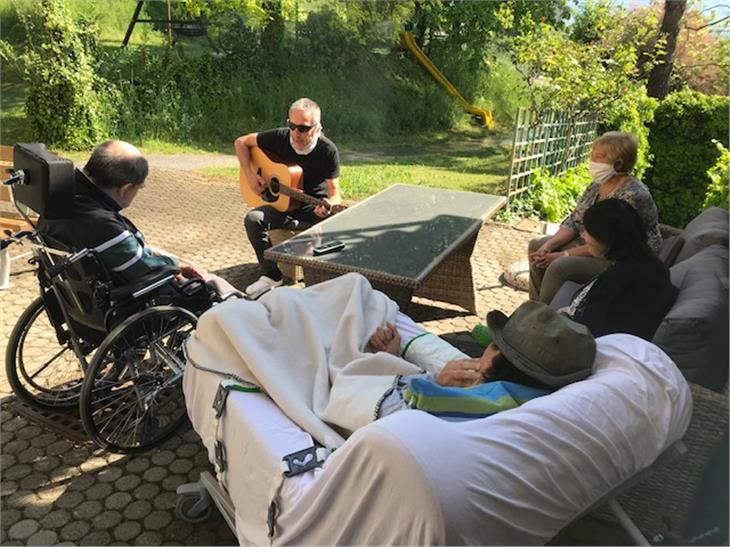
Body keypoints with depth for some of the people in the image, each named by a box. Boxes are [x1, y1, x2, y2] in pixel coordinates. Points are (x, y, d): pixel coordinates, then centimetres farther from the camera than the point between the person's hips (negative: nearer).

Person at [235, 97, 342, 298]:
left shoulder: (327, 151, -16)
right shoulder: (280, 137, -9)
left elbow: (334, 193, -16)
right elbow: (241, 142, 4)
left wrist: (329, 206, -40)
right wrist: (249, 175, -8)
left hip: (314, 205, -2)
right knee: (253, 219, -24)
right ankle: (272, 275, -8)